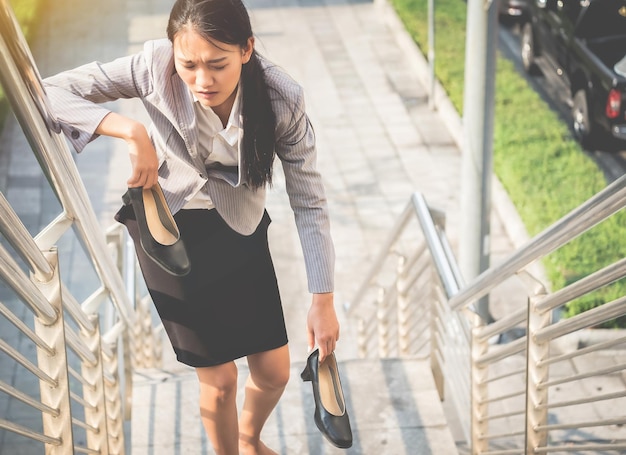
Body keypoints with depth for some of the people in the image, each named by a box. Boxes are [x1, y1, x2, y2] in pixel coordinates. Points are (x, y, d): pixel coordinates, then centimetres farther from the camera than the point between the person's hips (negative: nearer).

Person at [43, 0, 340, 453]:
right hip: (169, 226, -1)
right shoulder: (155, 66, -27)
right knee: (219, 379, 1)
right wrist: (130, 130, -38)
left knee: (274, 372, 9)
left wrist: (323, 301, -17)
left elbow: (310, 203, -17)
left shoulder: (282, 100, -26)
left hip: (240, 229, 2)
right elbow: (51, 91, -24)